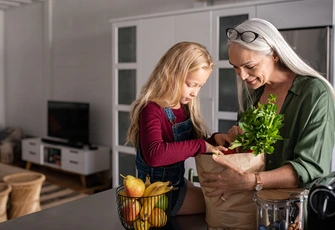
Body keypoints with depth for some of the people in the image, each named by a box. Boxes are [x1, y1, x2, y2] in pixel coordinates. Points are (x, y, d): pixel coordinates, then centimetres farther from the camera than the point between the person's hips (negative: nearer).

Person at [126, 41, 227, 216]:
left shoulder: (184, 107, -1)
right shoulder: (152, 110, -26)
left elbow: (191, 141, 6)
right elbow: (154, 155, -42)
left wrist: (214, 140, -14)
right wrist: (201, 145, -37)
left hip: (177, 183, 9)